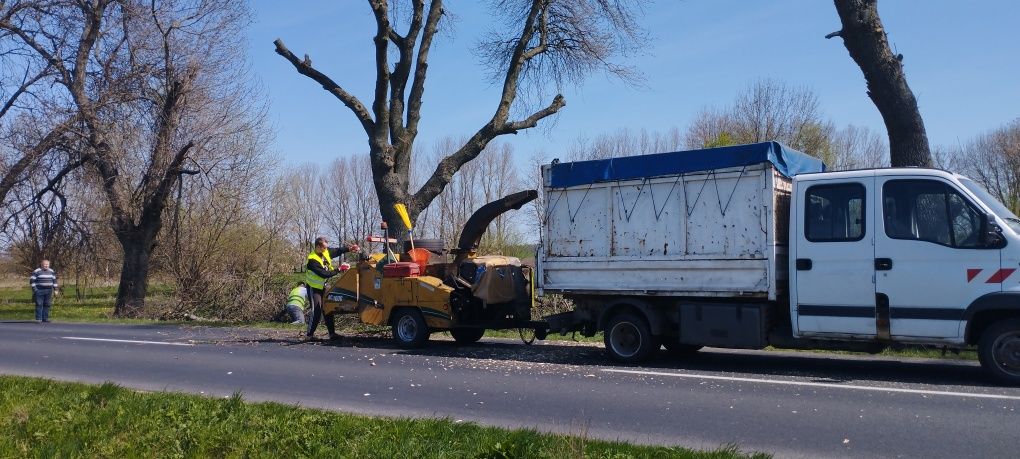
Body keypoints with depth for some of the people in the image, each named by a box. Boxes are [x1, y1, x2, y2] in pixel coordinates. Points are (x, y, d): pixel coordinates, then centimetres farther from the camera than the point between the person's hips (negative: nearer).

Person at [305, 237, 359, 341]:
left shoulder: (326, 252, -5)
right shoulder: (312, 260, -27)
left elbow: (337, 251, 9)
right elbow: (324, 274, -30)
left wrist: (349, 249, -7)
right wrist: (338, 270, -28)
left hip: (323, 287, 8)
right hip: (314, 288, -8)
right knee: (316, 311, -12)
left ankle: (332, 333, 9)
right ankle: (309, 334, -1)